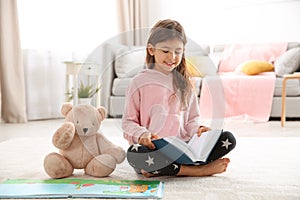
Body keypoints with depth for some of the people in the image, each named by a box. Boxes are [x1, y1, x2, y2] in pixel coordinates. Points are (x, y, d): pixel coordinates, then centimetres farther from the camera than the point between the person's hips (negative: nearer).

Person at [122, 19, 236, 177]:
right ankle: (198, 170, -24)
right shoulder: (140, 82, 4)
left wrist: (198, 129, -6)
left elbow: (192, 119, 18)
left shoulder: (184, 83, 15)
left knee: (228, 138, -15)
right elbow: (128, 121, 3)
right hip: (154, 148, -3)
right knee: (135, 152, -37)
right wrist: (142, 134, -19)